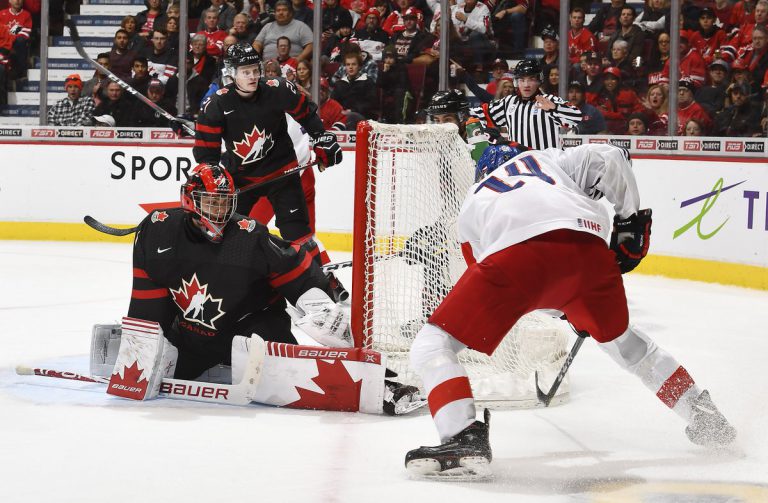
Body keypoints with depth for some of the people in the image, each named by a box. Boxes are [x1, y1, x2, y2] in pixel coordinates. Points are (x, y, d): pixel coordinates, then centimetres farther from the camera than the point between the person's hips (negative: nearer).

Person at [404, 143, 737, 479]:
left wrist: (569, 311, 48)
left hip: (517, 254, -3)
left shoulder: (472, 202, 37)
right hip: (587, 247, 4)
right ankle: (705, 418, 40)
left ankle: (464, 438, -18)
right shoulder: (545, 160, 37)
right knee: (618, 336, 33)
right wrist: (630, 219, 28)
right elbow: (609, 158, 19)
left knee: (432, 346, 5)